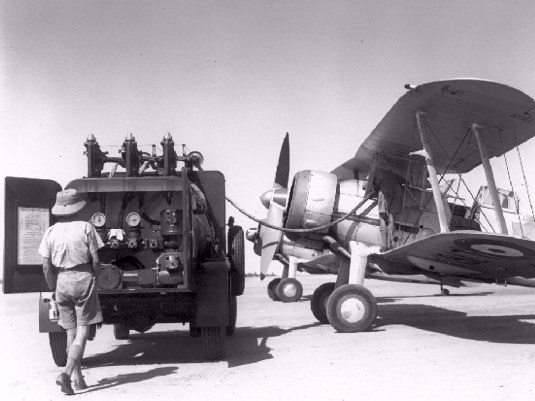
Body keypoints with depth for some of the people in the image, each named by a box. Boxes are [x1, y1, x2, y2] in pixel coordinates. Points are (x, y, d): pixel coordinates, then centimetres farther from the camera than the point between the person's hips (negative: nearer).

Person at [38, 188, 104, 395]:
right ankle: (66, 373, -16)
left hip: (62, 281, 4)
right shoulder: (85, 227, -5)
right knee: (82, 332, 0)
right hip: (83, 278, -4)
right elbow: (95, 260, -6)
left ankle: (78, 378, 15)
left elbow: (46, 265, 3)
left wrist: (52, 286, 16)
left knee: (71, 332, 13)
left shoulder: (51, 231, 3)